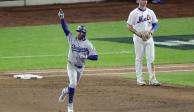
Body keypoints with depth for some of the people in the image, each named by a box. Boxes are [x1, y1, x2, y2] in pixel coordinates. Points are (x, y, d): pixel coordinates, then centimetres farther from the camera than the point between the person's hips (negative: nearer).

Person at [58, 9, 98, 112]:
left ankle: (65, 91, 51)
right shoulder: (72, 39, -5)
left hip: (80, 67, 2)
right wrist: (61, 18, -25)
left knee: (73, 85, 15)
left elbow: (95, 57, -11)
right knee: (73, 84, -16)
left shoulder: (88, 44, -7)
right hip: (71, 66, -2)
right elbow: (65, 28, -13)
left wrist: (86, 56, -27)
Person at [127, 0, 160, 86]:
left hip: (149, 38, 4)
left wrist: (151, 31, -7)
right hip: (138, 39, -4)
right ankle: (139, 79, 7)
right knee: (139, 59, 2)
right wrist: (139, 34, -17)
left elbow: (155, 24, 13)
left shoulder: (150, 12, 8)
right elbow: (129, 26, -6)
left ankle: (152, 79, 2)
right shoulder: (134, 13, -6)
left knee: (151, 58, 0)